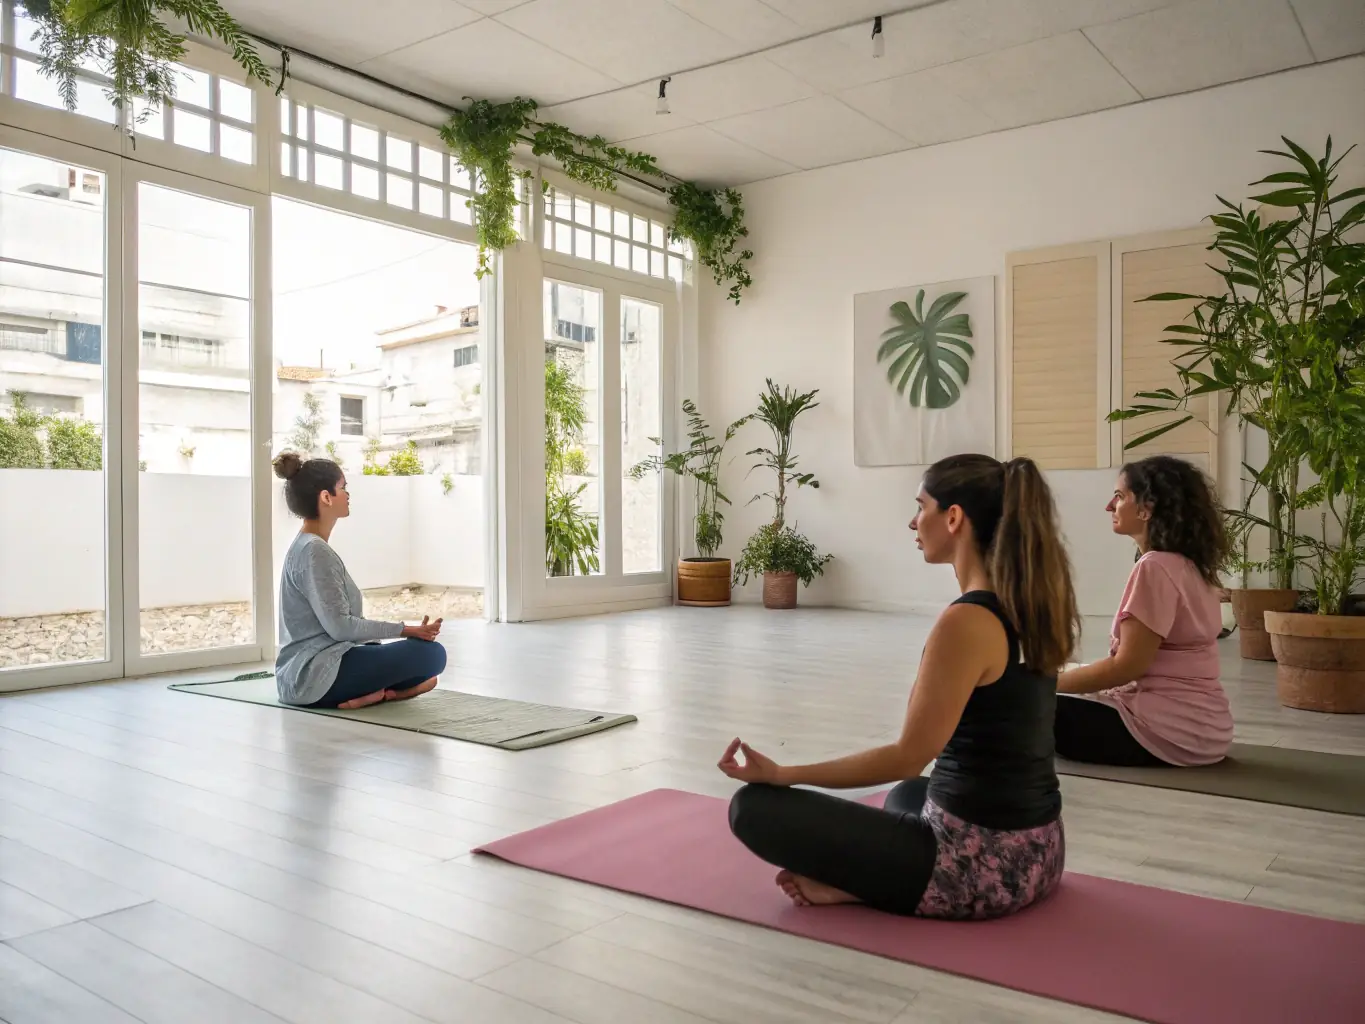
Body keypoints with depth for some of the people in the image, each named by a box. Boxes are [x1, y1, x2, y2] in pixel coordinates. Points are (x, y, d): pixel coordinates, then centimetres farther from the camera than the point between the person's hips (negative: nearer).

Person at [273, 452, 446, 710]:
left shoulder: (307, 547, 16)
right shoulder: (314, 551, -15)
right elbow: (340, 626, -20)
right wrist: (403, 630, -13)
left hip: (307, 675, 10)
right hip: (317, 675, -10)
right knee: (430, 653, -17)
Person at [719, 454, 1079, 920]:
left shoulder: (967, 621, -22)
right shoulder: (1030, 603, 4)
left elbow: (908, 756, -19)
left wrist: (781, 774, -13)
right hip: (1036, 850, 8)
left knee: (756, 807, -6)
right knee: (909, 793, 40)